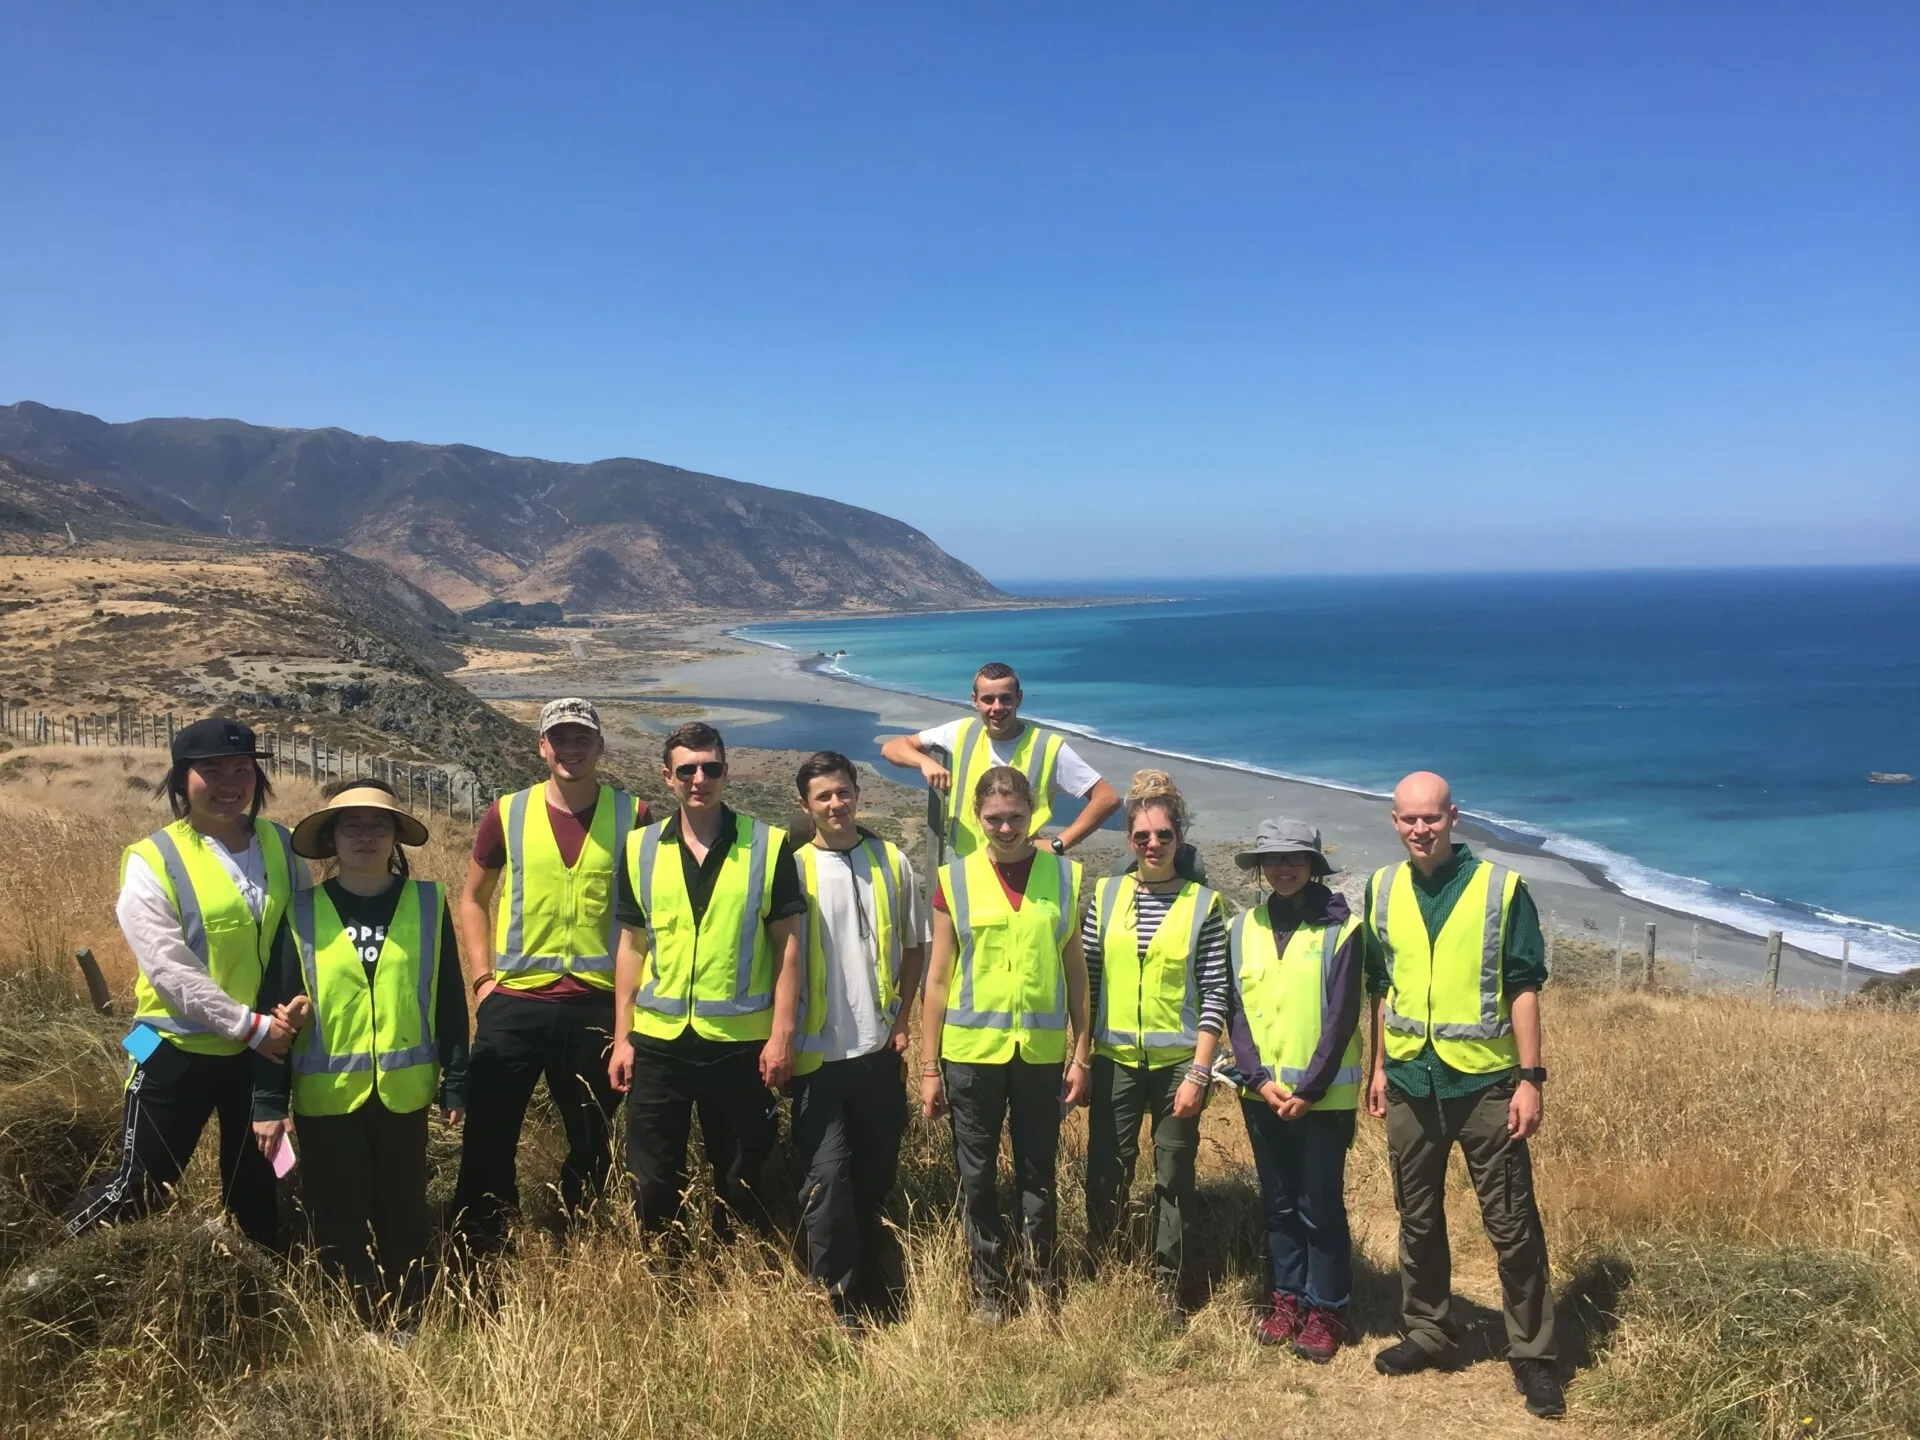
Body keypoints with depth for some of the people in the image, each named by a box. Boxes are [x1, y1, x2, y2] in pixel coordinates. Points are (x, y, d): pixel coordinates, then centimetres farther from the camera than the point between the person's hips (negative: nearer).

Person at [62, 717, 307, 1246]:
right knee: (140, 1188, 8)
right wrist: (251, 1025, -21)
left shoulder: (280, 845, 0)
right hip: (179, 1049, -4)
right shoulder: (152, 862, -13)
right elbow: (171, 972, -18)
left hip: (264, 1046, 4)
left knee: (256, 1183, 18)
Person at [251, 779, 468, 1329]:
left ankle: (404, 1330, 27)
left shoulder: (428, 904, -1)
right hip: (326, 1096, 0)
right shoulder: (302, 913, -2)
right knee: (338, 1222, 9)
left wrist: (455, 1082, 2)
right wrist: (269, 1101, -6)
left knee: (403, 1218, 12)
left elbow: (449, 1001, 3)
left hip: (403, 1092, 1)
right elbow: (276, 1010, -2)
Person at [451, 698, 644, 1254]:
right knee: (488, 1136, 4)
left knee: (591, 1142, 13)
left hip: (597, 1004, 0)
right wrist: (481, 977, 2)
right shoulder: (507, 813, 1)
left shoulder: (631, 815, -1)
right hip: (514, 1001, 0)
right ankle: (477, 1255, 20)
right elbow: (472, 898, 11)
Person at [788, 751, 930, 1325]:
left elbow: (914, 947, 9)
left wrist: (903, 1020, 2)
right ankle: (842, 1306, 6)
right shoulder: (793, 869, -2)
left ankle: (871, 1292, 27)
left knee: (875, 1174, 11)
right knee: (828, 1176, -6)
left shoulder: (892, 862, 4)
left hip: (879, 1046, 2)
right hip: (818, 1051, -2)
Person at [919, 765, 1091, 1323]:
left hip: (1041, 1049, 1)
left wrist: (1081, 1053, 2)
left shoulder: (1064, 876, 1)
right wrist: (928, 1067, 0)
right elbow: (938, 979, 1)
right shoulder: (956, 879, -1)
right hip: (971, 1050, 0)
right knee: (978, 1177, 8)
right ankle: (988, 1289, 23)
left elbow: (1076, 972, 6)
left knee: (1038, 1172, 11)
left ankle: (1040, 1282, 26)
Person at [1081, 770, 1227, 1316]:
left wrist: (1198, 1072, -10)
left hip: (1178, 1062, -1)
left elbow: (1214, 993, -5)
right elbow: (1087, 978, 5)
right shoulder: (1106, 895, 2)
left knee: (1174, 1177, 9)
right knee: (1105, 1172, 7)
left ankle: (1167, 1286, 25)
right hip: (1115, 1060, 2)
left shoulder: (1202, 903, -4)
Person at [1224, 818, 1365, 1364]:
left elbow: (1342, 1017, -11)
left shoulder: (1340, 928, -7)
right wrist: (1257, 1078, -8)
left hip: (1323, 1095, -4)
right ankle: (1288, 1297, 26)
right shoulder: (1244, 928, 4)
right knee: (1278, 1202, 13)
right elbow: (1235, 1011, 2)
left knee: (1320, 1206, 3)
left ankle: (1327, 1309, 16)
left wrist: (1309, 1088, -14)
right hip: (1262, 1091, 4)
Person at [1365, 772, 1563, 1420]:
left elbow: (1523, 988, -6)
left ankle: (1532, 1354, 18)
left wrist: (1530, 1078, -10)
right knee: (1418, 1220, 14)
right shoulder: (1382, 891, 3)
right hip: (1411, 1083, 4)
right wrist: (1377, 1068, 11)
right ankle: (1428, 1334, 30)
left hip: (1484, 1083, -3)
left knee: (1512, 1225, 3)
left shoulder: (1501, 888, -8)